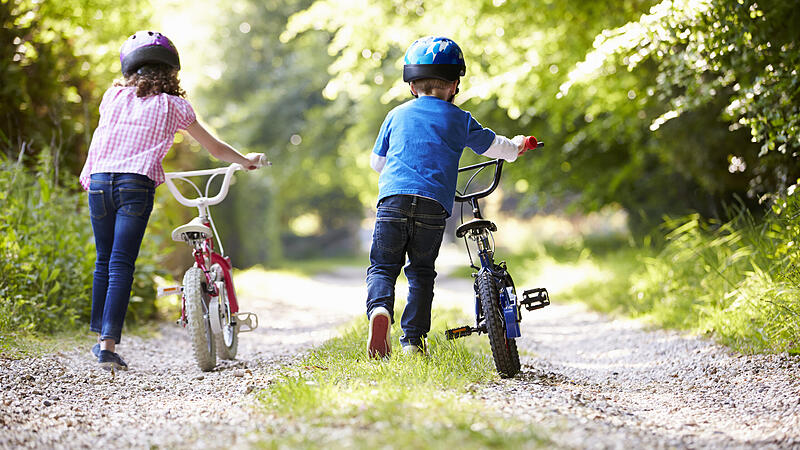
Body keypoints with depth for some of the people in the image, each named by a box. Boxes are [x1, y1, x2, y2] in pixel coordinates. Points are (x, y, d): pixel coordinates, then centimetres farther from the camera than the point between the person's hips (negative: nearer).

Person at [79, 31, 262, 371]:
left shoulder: (113, 96, 17)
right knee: (121, 264, -6)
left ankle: (100, 336, 23)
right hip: (137, 182, -3)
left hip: (99, 180, 3)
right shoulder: (172, 105, 12)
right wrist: (245, 160, 36)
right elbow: (213, 147, 20)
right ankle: (108, 345, -14)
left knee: (104, 262, 16)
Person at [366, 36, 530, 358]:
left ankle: (379, 308, -25)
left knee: (382, 266, 5)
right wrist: (516, 147, 47)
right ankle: (413, 340, 7)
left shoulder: (396, 115, 18)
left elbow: (376, 162, 26)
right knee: (422, 271, 12)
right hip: (434, 204, 0)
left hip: (393, 199, 0)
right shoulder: (459, 120, 14)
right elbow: (494, 146, 24)